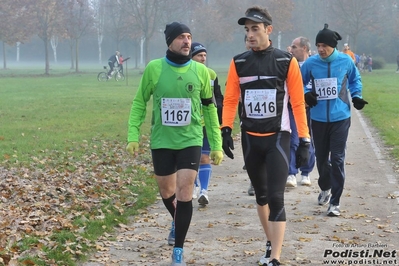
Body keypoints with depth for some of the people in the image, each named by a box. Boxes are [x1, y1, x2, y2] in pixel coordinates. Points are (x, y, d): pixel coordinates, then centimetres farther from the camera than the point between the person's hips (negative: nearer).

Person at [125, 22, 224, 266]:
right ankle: (177, 222, 47)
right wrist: (133, 135, -4)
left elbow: (210, 109, 6)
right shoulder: (154, 68, -6)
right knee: (166, 191, 15)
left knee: (184, 191, -10)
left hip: (191, 140, -1)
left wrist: (216, 144, 6)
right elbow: (140, 102, 4)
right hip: (161, 141, 1)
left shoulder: (200, 71, -3)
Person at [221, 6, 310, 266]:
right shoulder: (239, 63, 2)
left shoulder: (286, 61, -7)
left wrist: (304, 140, -6)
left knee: (276, 198, -11)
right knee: (261, 195, 16)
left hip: (278, 138, -4)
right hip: (250, 138, 4)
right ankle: (271, 243, 33)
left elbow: (298, 102, -4)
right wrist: (227, 129, -9)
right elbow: (230, 99, 5)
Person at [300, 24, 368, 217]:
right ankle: (325, 188, 41)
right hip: (318, 119, 2)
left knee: (337, 159, -6)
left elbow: (355, 79, 14)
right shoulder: (311, 63, -5)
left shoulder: (346, 62, -5)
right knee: (321, 157, 13)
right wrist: (306, 94, -8)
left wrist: (356, 96, -2)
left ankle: (335, 202, 0)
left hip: (340, 118, -2)